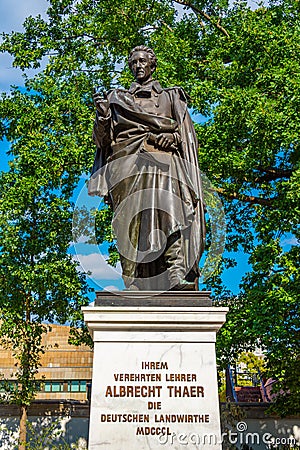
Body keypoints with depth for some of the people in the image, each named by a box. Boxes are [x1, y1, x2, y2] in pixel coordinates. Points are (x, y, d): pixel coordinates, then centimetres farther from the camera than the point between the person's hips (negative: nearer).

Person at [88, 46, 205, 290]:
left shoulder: (171, 96, 25)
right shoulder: (118, 98, 27)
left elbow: (186, 134, 15)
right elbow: (102, 140, 19)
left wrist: (171, 137, -7)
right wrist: (103, 115, 0)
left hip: (163, 165, -1)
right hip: (128, 167, 1)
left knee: (170, 214, -24)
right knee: (131, 222, -15)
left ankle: (178, 279, -34)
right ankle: (133, 286, -19)